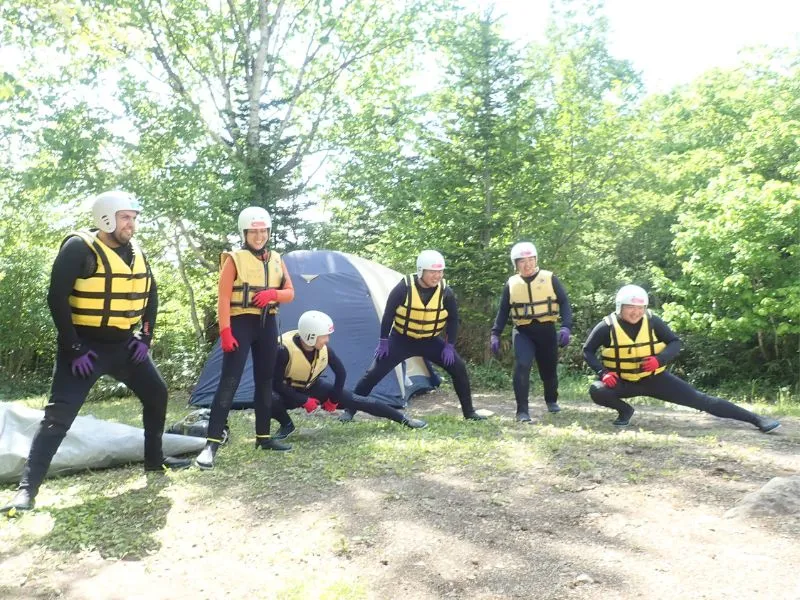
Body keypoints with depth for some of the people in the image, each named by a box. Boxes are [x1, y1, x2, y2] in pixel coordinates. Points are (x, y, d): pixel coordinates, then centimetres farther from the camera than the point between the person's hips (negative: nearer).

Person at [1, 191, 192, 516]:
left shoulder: (135, 251, 5)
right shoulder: (79, 248, -15)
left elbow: (150, 295, 14)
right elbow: (57, 299, -18)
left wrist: (145, 337, 6)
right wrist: (73, 348, -18)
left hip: (124, 343, 7)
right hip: (85, 345, -7)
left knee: (156, 395, 11)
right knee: (59, 414, -11)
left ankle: (154, 459, 28)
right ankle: (27, 488, -6)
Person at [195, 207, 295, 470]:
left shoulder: (276, 260, 10)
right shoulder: (234, 259, -6)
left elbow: (290, 293, 8)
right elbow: (224, 298, -11)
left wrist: (273, 293, -13)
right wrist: (225, 331, -20)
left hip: (267, 324, 6)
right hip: (241, 323, -6)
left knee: (265, 381, 11)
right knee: (229, 382, -11)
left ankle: (263, 437, 23)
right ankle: (211, 444, -9)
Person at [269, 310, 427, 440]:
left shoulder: (324, 349, -19)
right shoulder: (284, 350, -34)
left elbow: (341, 373, -3)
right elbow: (275, 383, -29)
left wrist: (333, 399, -2)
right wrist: (304, 401, -28)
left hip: (312, 388, 4)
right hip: (289, 392, -3)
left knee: (354, 401, -5)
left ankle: (403, 419, 3)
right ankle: (286, 425, -6)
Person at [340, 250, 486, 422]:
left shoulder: (445, 292, -14)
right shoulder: (404, 287, -22)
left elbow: (453, 319, -1)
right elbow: (388, 314, -13)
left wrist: (449, 345, -7)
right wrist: (383, 341, -11)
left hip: (430, 341, 3)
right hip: (401, 340, -2)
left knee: (459, 368, -6)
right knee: (374, 373, -9)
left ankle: (469, 412, 10)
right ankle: (349, 410, 5)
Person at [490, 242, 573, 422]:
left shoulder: (549, 278, -3)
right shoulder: (511, 283, 2)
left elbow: (564, 303, -4)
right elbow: (503, 311, 8)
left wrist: (566, 326, -19)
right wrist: (495, 334, -1)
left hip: (546, 330, 0)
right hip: (523, 332, 0)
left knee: (549, 369, 13)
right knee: (522, 366, -22)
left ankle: (551, 401, 44)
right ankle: (522, 411, -14)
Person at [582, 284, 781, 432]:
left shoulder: (652, 321, -11)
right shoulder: (607, 326, -16)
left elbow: (675, 342, -3)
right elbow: (588, 351, -6)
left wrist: (659, 359, -23)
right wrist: (603, 372, -22)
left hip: (655, 378, 1)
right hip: (624, 382, 0)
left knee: (699, 399, -6)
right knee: (596, 391, -29)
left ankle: (756, 419, 1)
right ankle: (625, 410, 2)